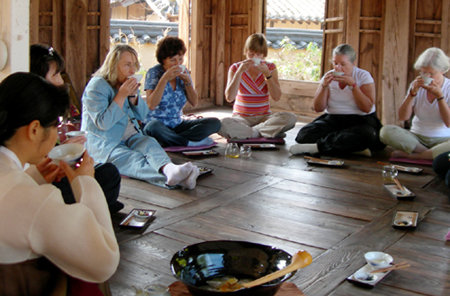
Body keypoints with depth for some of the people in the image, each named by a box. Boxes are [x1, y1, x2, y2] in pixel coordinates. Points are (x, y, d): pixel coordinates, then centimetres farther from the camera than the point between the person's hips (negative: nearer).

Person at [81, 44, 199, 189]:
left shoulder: (129, 83, 13)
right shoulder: (97, 86, -10)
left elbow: (142, 115, 14)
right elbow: (103, 123, -20)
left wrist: (134, 95, -5)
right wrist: (122, 95, -20)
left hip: (129, 136, 6)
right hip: (103, 143, -6)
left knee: (149, 143, -29)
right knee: (136, 161, -34)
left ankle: (168, 168, -63)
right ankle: (175, 179, -64)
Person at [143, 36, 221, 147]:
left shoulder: (183, 72, 7)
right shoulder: (154, 72, -8)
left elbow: (194, 103, 5)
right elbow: (151, 105, -21)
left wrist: (187, 82, -10)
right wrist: (165, 79, -23)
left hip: (177, 125, 6)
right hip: (157, 123, -5)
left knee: (215, 123, -15)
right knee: (154, 127, -42)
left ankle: (168, 142, -27)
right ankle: (192, 143, -24)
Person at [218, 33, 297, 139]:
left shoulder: (270, 67, 5)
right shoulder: (235, 68, 1)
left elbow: (276, 97, -5)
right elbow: (229, 98, -12)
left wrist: (267, 74, -15)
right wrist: (240, 72, -17)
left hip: (264, 117, 2)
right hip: (241, 118, -2)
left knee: (290, 118, -29)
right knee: (223, 124, -36)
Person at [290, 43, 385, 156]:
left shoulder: (363, 76, -1)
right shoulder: (329, 76, 7)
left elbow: (367, 108, -13)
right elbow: (318, 108, 1)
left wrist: (353, 85, -19)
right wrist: (324, 86, -13)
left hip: (360, 120, -3)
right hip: (332, 120, 3)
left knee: (365, 135, -39)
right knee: (304, 134, -25)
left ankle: (317, 147, -33)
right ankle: (355, 148, -25)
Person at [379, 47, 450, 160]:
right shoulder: (417, 85, 4)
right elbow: (402, 117, -4)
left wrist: (439, 95, -18)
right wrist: (412, 93, -14)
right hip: (416, 138, 3)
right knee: (386, 131, -25)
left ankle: (409, 155, -23)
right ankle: (434, 154, -19)